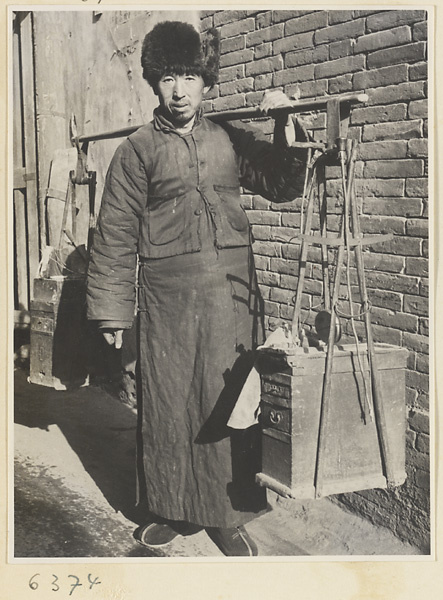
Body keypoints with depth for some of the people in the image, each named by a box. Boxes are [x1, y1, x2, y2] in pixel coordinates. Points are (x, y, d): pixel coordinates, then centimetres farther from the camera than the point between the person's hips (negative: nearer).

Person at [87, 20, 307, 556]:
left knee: (229, 402, 4)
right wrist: (111, 310, 0)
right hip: (166, 297, -1)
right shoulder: (138, 150, 4)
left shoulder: (230, 139, 10)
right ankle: (169, 509, 25)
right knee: (167, 402, 6)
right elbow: (115, 234, 3)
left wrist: (284, 131, -6)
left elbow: (283, 187, 9)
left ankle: (228, 517, 18)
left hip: (231, 295, 2)